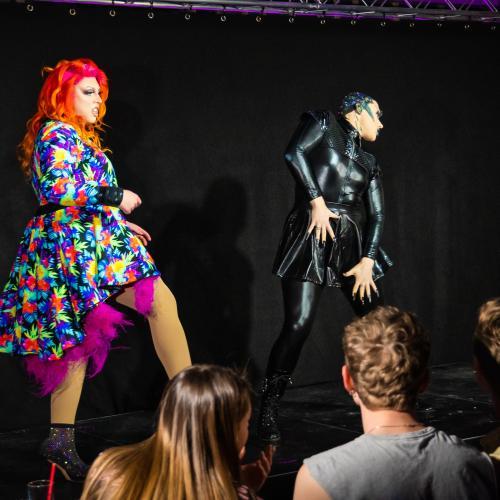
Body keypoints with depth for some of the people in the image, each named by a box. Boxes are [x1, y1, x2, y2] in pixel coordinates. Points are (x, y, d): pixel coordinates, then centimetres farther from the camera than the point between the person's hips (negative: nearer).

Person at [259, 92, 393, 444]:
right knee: (299, 325, -15)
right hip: (312, 237, -6)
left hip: (353, 243, 6)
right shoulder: (323, 123, 7)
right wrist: (317, 201, -13)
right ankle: (269, 412, -5)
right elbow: (295, 153, -10)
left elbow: (377, 215, 13)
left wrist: (368, 260, 0)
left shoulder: (369, 163, 21)